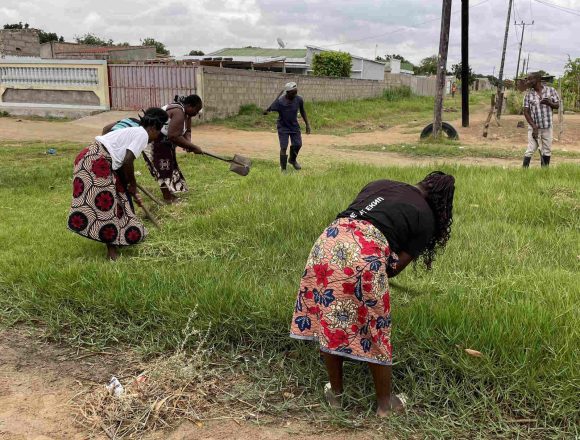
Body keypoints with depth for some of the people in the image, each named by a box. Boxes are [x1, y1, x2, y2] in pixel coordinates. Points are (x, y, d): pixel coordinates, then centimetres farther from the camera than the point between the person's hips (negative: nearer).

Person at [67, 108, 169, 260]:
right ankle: (111, 248, -3)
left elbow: (122, 163, 27)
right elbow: (127, 161, -16)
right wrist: (133, 184, 0)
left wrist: (131, 191, 32)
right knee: (105, 203, -7)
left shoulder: (133, 132, 23)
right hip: (97, 162, -10)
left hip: (91, 158, 10)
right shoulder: (143, 134, -5)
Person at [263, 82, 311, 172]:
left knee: (298, 144, 9)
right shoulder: (280, 101, -25)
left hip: (294, 126, 4)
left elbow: (302, 111, 4)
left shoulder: (299, 99, -13)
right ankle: (283, 169, 8)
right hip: (283, 127, -4)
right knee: (284, 147, -7)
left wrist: (307, 124, 6)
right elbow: (270, 109, -23)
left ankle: (292, 160, 40)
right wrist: (266, 112, -46)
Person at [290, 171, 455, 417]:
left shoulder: (380, 184, 28)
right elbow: (398, 265, 10)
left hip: (330, 241, 5)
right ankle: (385, 404, 31)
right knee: (374, 330, 14)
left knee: (328, 321, 18)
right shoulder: (426, 220, 16)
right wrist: (380, 277, 28)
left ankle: (335, 393, 35)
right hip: (365, 255, -4)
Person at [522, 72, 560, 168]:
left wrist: (550, 103, -18)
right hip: (534, 126, -1)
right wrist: (534, 126, -13)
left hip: (547, 126, 1)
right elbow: (526, 112, -3)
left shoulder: (551, 90, 1)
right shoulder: (528, 94, -1)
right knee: (530, 150, -7)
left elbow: (557, 106, 5)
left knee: (547, 150, 8)